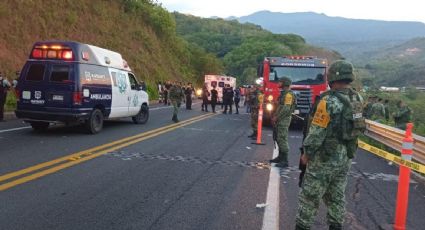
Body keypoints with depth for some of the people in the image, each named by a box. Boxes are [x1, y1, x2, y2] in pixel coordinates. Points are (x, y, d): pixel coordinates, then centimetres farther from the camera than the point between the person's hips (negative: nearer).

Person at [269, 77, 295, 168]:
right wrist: (275, 116, 15)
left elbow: (286, 108, -23)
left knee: (282, 139, -11)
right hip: (280, 119, 11)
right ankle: (280, 157, 24)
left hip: (284, 119, -11)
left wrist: (276, 117, -18)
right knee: (279, 139, 15)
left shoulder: (288, 94, -15)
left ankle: (284, 160, -8)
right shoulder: (283, 93, 17)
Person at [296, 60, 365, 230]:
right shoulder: (358, 99, 1)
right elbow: (358, 126, 9)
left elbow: (317, 131, -18)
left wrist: (307, 153, -8)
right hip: (346, 157, 7)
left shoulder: (329, 101, -21)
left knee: (310, 196, 5)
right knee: (336, 196, 18)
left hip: (325, 158, -7)